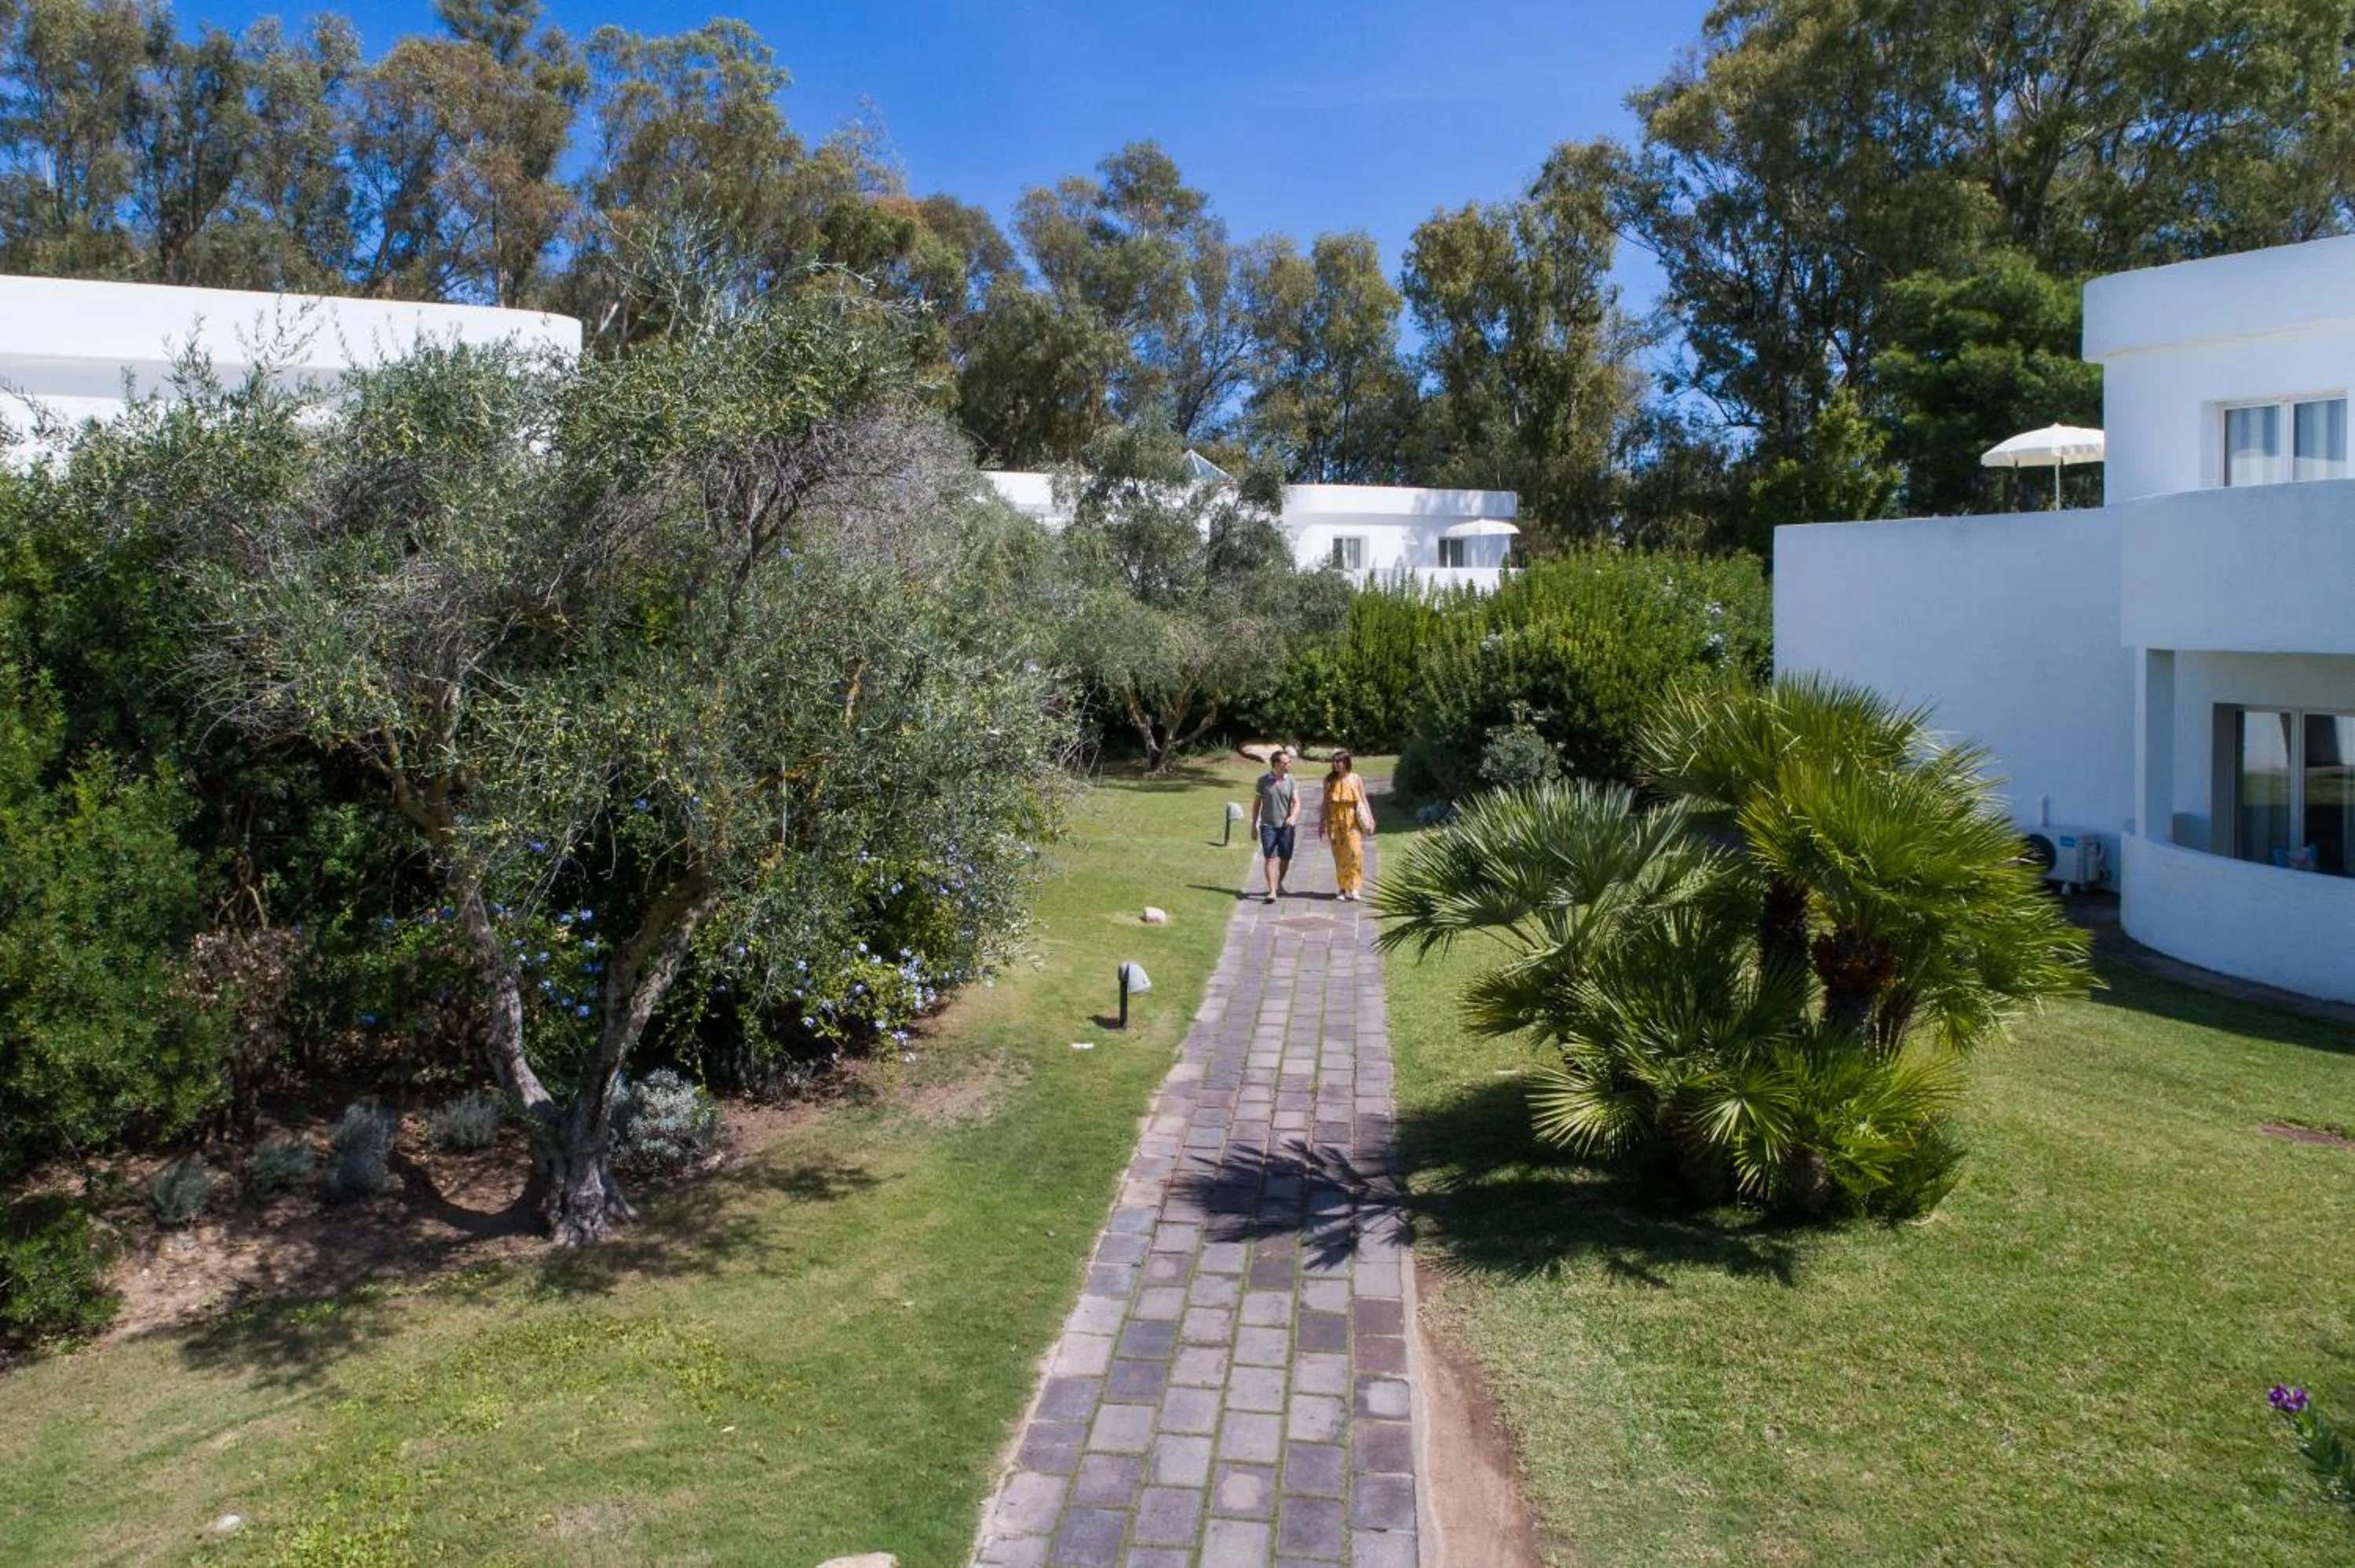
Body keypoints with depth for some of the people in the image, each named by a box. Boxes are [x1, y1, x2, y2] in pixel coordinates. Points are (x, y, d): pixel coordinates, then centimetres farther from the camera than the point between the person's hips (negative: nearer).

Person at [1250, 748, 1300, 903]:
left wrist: (1293, 817, -27)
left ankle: (1279, 883, 36)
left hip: (1286, 826, 2)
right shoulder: (1263, 780, -1)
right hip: (1268, 825, -2)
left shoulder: (1291, 781, 1)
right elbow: (1257, 803, 6)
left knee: (1285, 859, 10)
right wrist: (1253, 825, 7)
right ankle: (1272, 891, -12)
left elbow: (1296, 802, -6)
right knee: (1271, 859, -9)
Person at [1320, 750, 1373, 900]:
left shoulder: (1356, 779, 1)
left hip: (1352, 819, -2)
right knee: (1339, 855, 3)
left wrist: (1369, 820, 0)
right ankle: (1343, 888, 11)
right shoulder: (1329, 780, 5)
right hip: (1335, 820, 2)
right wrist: (1322, 823, 7)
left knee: (1354, 852, -12)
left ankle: (1354, 888, -10)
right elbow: (1326, 802, 9)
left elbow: (1363, 801, 5)